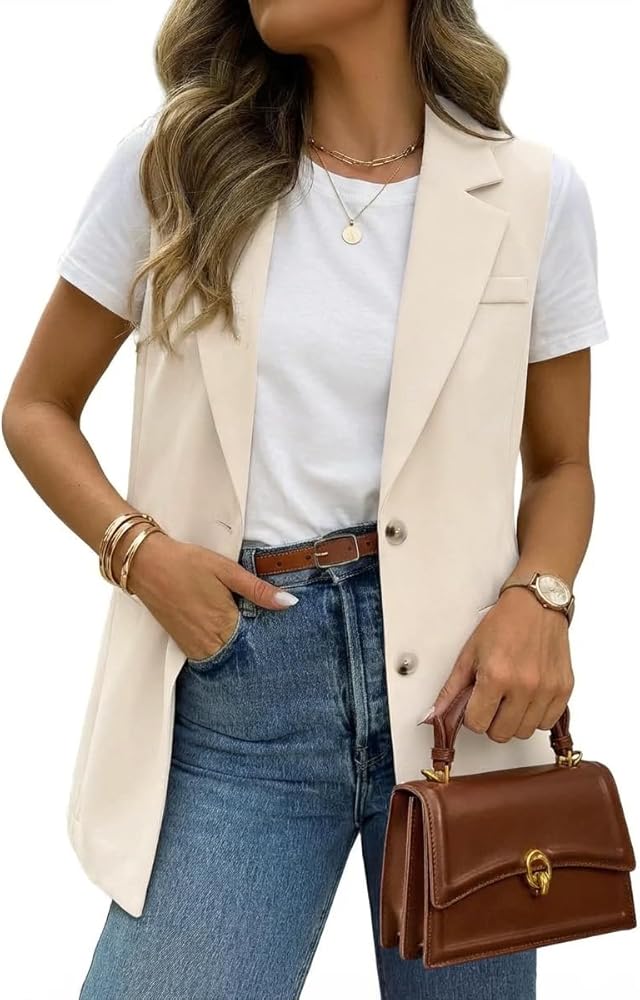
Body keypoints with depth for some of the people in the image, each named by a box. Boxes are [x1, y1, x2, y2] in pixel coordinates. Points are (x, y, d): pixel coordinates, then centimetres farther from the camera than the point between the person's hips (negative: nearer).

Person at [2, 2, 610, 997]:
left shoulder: (534, 192, 2)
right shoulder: (175, 160, 3)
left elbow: (560, 464, 12)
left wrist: (537, 596, -9)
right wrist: (138, 549, -8)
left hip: (452, 680, 1)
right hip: (233, 696, 0)